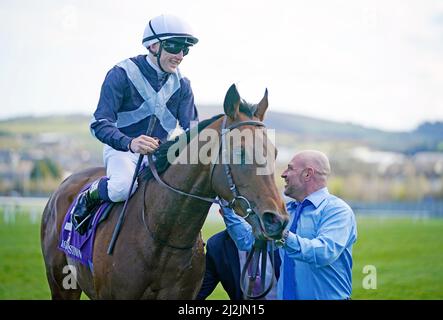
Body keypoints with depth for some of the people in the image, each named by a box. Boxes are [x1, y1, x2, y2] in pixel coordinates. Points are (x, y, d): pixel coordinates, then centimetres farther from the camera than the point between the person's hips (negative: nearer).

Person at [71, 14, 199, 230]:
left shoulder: (181, 85, 4)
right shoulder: (122, 74, -13)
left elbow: (191, 127, 1)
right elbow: (100, 124, -20)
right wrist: (130, 143, -40)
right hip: (122, 149, -5)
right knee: (124, 186, -36)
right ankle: (87, 198, -4)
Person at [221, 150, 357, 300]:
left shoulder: (337, 210, -7)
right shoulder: (286, 210, 14)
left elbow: (325, 252, -22)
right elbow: (248, 241, 13)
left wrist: (284, 237, -32)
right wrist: (226, 206, 8)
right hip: (284, 296, 5)